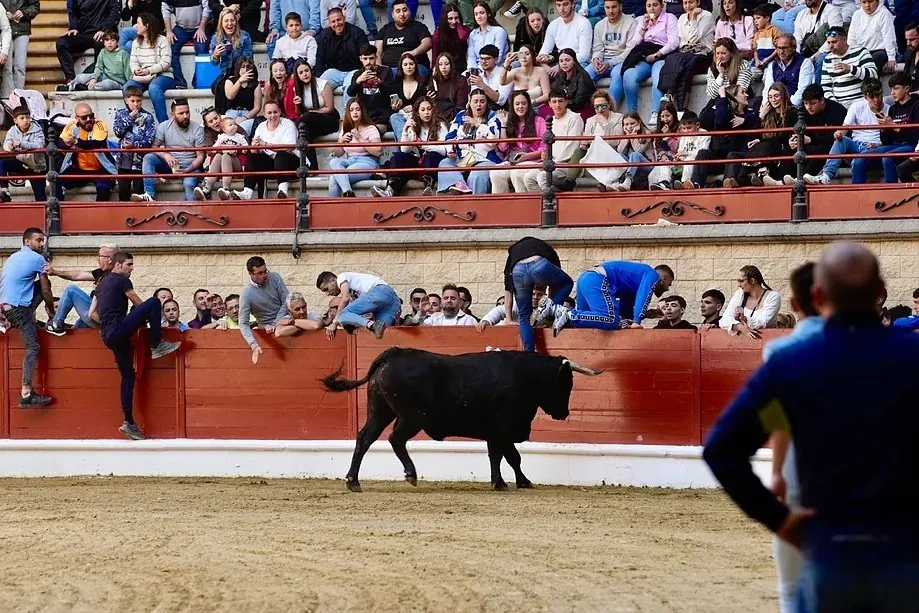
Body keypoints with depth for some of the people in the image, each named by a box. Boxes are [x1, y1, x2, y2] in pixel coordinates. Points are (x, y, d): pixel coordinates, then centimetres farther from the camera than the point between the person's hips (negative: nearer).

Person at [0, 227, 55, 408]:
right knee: (33, 347, -7)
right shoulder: (37, 259, -3)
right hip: (19, 307, -8)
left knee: (40, 286, 27)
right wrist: (51, 311, 14)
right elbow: (46, 290, -1)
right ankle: (26, 394, -17)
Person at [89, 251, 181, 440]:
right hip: (119, 331, -9)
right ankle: (157, 346, -6)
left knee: (128, 376, 10)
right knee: (154, 302, -11)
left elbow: (92, 314, 23)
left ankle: (129, 422, 6)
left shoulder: (102, 282, 23)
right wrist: (145, 320, 23)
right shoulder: (122, 280, -2)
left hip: (108, 336, 9)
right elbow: (139, 305, 4)